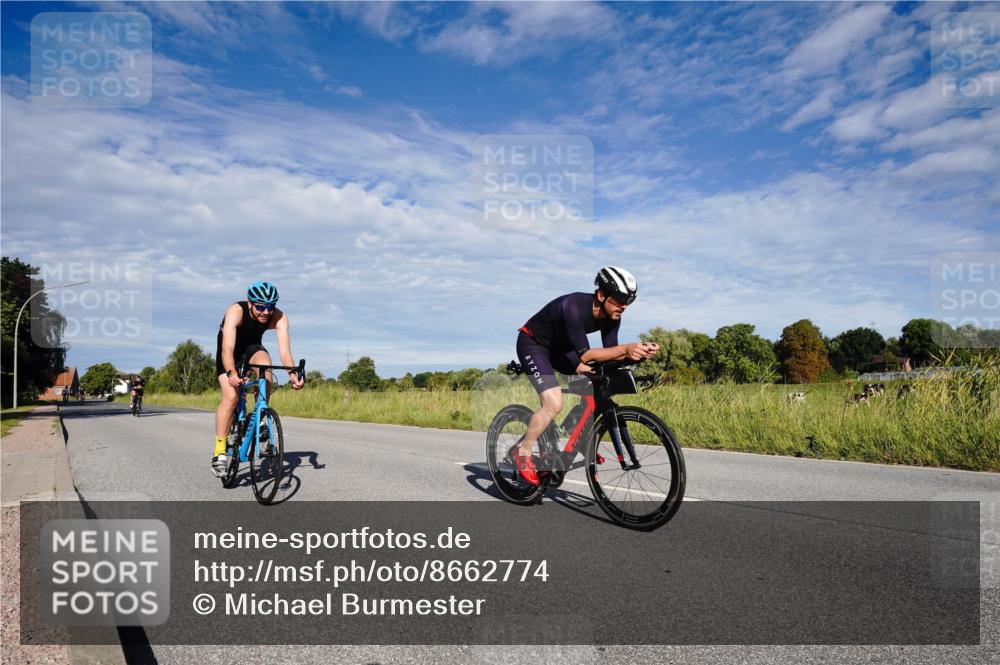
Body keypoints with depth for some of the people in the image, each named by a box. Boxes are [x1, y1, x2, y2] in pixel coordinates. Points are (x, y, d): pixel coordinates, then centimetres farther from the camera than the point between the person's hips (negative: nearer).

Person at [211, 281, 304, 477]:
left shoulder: (279, 317, -28)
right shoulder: (235, 311, -34)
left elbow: (284, 349, -37)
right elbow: (228, 348, -44)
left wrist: (293, 374, -55)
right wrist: (231, 373, -62)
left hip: (252, 348, 2)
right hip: (230, 351, -2)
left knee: (265, 365, -32)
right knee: (230, 396, -20)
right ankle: (219, 451, -7)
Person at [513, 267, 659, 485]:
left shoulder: (611, 316, -12)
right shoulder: (574, 307, -35)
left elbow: (609, 354, -10)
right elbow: (584, 355, -36)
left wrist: (639, 351, -28)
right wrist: (625, 348, -44)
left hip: (558, 346, 8)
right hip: (532, 344, -8)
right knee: (554, 403, -22)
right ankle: (523, 452, -2)